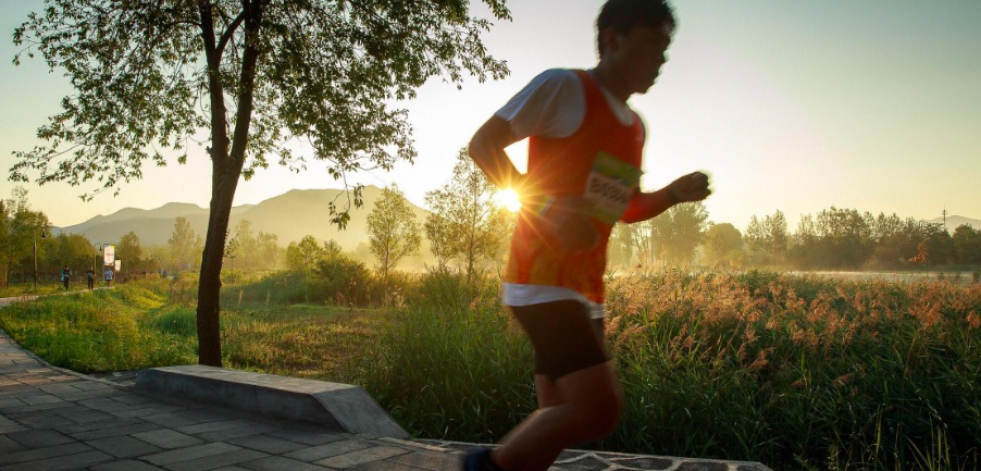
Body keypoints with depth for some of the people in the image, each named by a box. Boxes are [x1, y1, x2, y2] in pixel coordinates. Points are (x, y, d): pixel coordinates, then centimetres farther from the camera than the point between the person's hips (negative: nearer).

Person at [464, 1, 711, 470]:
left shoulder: (634, 127, 19)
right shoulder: (565, 87, -5)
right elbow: (482, 143, -9)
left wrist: (674, 193, 10)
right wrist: (546, 204, -22)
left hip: (585, 290, 9)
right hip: (544, 280, -9)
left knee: (559, 423, 10)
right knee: (601, 410, -18)